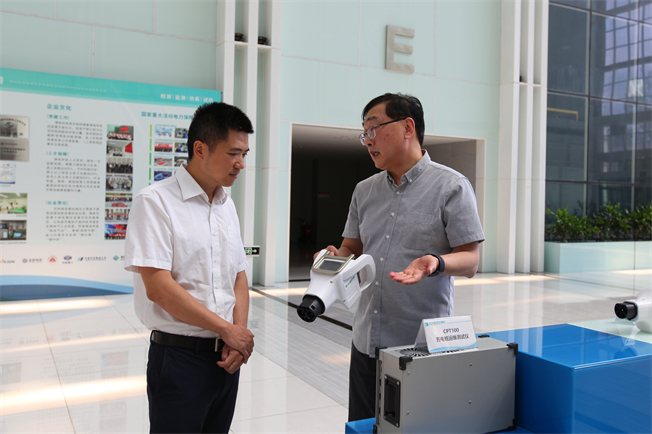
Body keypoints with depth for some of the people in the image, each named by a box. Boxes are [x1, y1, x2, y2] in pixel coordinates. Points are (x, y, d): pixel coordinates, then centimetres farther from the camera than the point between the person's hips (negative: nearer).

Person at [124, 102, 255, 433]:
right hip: (179, 354, -6)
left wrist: (239, 335, -5)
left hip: (226, 357, 7)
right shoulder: (156, 201, -11)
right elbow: (158, 287, -19)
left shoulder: (227, 206, 11)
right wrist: (228, 330, -13)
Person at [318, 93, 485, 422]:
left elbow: (470, 261, -7)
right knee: (361, 427, 14)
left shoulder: (452, 187, -5)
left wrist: (436, 262, -27)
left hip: (424, 346, -5)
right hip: (366, 342, 6)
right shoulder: (364, 191, 12)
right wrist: (337, 257, -6)